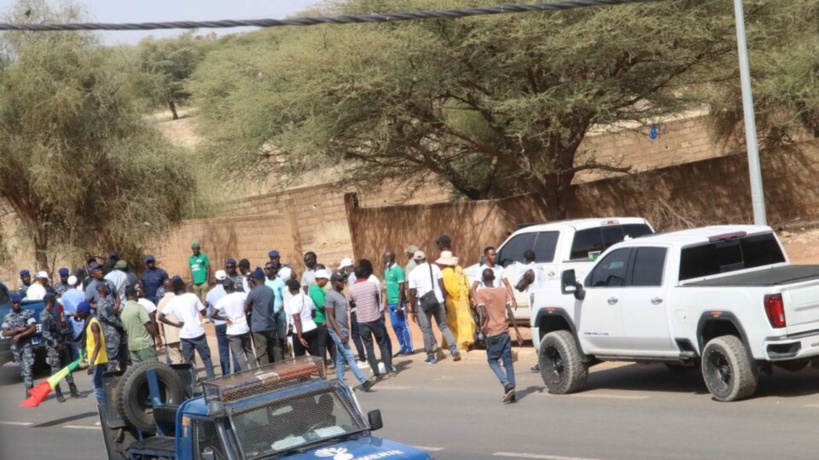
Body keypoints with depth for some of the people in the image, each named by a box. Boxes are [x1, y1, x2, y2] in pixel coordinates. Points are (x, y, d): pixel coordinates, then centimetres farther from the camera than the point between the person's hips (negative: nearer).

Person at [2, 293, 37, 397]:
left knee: (27, 368, -13)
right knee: (23, 369, 10)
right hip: (15, 346, 4)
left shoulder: (28, 313, -2)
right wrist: (18, 330, -14)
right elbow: (5, 333, 0)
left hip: (26, 344, -4)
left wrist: (19, 335, -15)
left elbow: (33, 329, -10)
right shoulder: (7, 317, 7)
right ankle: (31, 390, 20)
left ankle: (29, 393, -18)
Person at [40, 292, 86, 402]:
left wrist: (63, 342, 11)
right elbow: (45, 333, -18)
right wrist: (56, 345, -18)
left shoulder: (53, 312, 14)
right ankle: (58, 394, 1)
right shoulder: (44, 315, -13)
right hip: (52, 346, -9)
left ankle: (73, 391, 12)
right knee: (56, 369, -4)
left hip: (60, 344, 9)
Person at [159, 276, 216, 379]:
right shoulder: (192, 296, -5)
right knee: (206, 358, 9)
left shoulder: (172, 302, -1)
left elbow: (160, 317, -8)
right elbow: (203, 312, 0)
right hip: (198, 333, -1)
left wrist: (175, 324, -3)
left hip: (185, 335, 1)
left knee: (189, 361, 10)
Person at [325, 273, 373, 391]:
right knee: (350, 357, -10)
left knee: (341, 358, 11)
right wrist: (340, 333, -23)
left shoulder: (341, 294, 13)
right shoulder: (330, 296, -14)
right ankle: (363, 382, -15)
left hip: (343, 330, 9)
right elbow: (330, 317, -18)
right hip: (337, 331, -9)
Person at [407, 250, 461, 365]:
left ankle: (431, 357, 9)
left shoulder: (413, 273, -4)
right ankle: (454, 349, 1)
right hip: (438, 301, 3)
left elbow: (413, 293, -6)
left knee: (426, 330, 6)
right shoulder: (435, 267, 3)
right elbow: (442, 285, 1)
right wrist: (444, 299, 11)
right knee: (443, 326, 14)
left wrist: (412, 310, 0)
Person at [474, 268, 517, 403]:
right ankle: (511, 391, 3)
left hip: (492, 332, -3)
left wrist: (481, 328, -1)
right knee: (507, 361, 8)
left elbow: (484, 314, -15)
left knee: (493, 361, 8)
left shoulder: (481, 293, -5)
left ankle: (507, 384, -13)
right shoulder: (503, 291, 6)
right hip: (504, 331, 3)